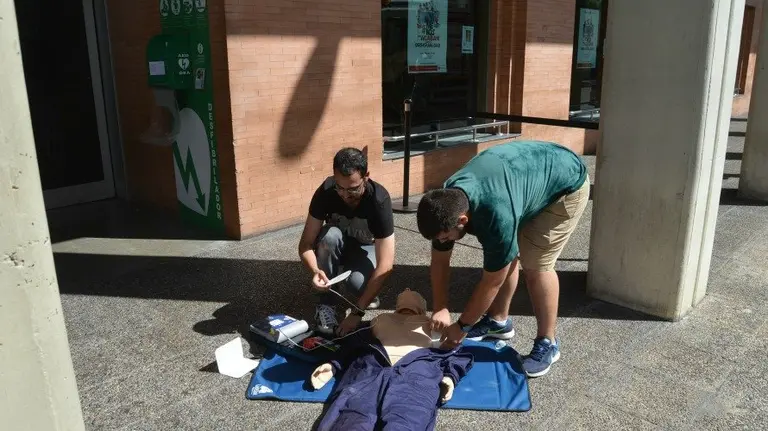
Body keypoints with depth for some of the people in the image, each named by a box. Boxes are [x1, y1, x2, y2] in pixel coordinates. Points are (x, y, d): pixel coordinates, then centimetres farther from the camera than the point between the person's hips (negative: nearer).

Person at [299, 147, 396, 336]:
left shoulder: (379, 200, -34)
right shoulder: (326, 191, -27)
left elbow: (385, 265, -36)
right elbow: (306, 243, -24)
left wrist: (357, 313, -41)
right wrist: (315, 271, -47)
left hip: (366, 247, -2)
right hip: (337, 245, 2)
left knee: (358, 283, -35)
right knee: (330, 235, -34)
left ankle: (367, 295, 3)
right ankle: (326, 303, -18)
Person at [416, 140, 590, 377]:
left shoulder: (497, 215, -40)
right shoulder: (447, 201, -19)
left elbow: (492, 281, -27)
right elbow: (439, 262, -5)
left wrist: (462, 326, -16)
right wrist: (440, 309, -10)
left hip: (567, 184, -7)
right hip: (528, 169, 7)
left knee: (536, 263, -13)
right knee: (504, 256, 4)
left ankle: (547, 343, 3)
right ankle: (499, 321, 22)